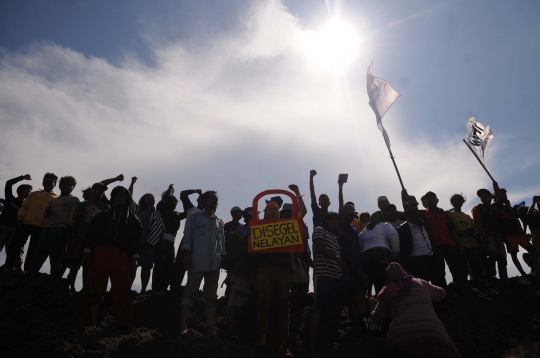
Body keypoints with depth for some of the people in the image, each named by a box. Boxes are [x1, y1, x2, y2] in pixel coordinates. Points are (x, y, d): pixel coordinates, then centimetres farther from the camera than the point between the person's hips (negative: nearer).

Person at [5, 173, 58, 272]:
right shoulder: (34, 194, 21)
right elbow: (24, 206, 13)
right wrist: (20, 219, 0)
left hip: (41, 227, -3)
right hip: (26, 223, 3)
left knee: (32, 251, -2)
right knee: (15, 245, -2)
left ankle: (27, 271, -2)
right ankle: (8, 268, 4)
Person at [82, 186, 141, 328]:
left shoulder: (133, 220, 21)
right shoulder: (102, 216, 22)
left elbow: (136, 239, 10)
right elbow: (92, 233, 11)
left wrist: (135, 256, -4)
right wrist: (87, 250, -3)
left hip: (121, 255, -1)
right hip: (101, 252, 1)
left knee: (122, 291, -7)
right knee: (96, 288, -4)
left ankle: (124, 322, -6)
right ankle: (93, 322, -1)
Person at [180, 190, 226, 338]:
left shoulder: (219, 222, 21)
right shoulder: (194, 217, 8)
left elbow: (222, 242, 17)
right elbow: (187, 237, 1)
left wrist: (223, 257, 4)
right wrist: (187, 255, -9)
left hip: (214, 264, 5)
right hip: (197, 262, -4)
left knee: (211, 296, 4)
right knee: (190, 293, -6)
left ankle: (211, 330, 6)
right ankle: (183, 328, -7)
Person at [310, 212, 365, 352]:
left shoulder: (336, 238, 27)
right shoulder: (319, 231, 4)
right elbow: (320, 248, -10)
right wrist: (337, 259, -13)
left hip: (338, 275, 9)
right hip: (323, 275, -8)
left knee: (360, 295, 9)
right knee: (319, 307, -10)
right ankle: (313, 342, -5)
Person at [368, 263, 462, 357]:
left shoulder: (387, 291, 19)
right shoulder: (421, 283, 26)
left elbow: (378, 319, 25)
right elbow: (441, 293, 43)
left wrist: (373, 305, 46)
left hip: (401, 336, -1)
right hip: (433, 332, 1)